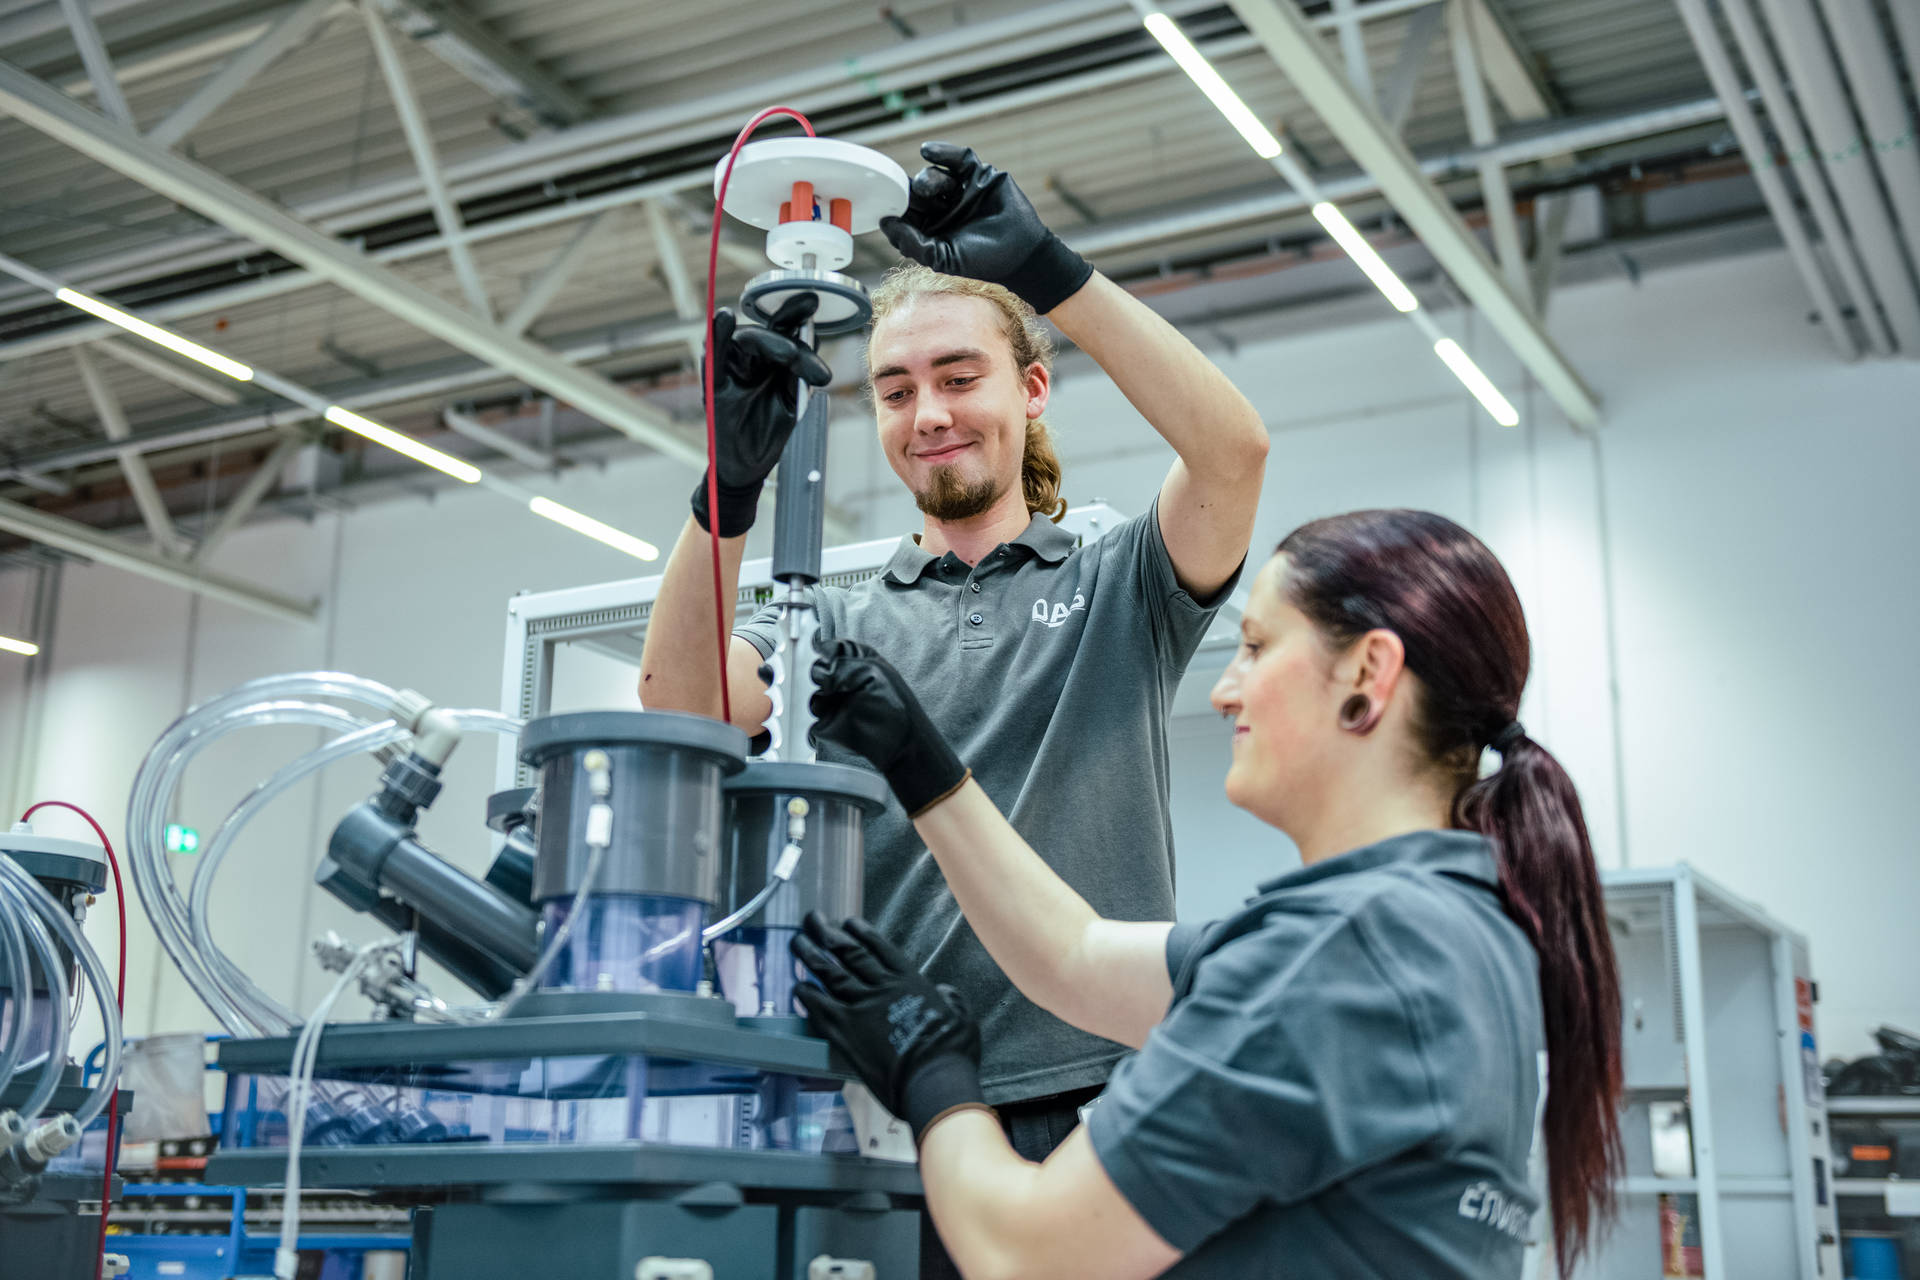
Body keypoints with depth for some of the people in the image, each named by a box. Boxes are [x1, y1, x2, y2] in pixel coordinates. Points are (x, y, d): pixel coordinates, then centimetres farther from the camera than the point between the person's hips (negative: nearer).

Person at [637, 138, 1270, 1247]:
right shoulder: (839, 621, 14)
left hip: (1090, 1101, -1)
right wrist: (734, 482, -19)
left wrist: (1050, 270, -16)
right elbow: (682, 702, -4)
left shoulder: (1117, 592, 9)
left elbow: (1233, 448, -9)